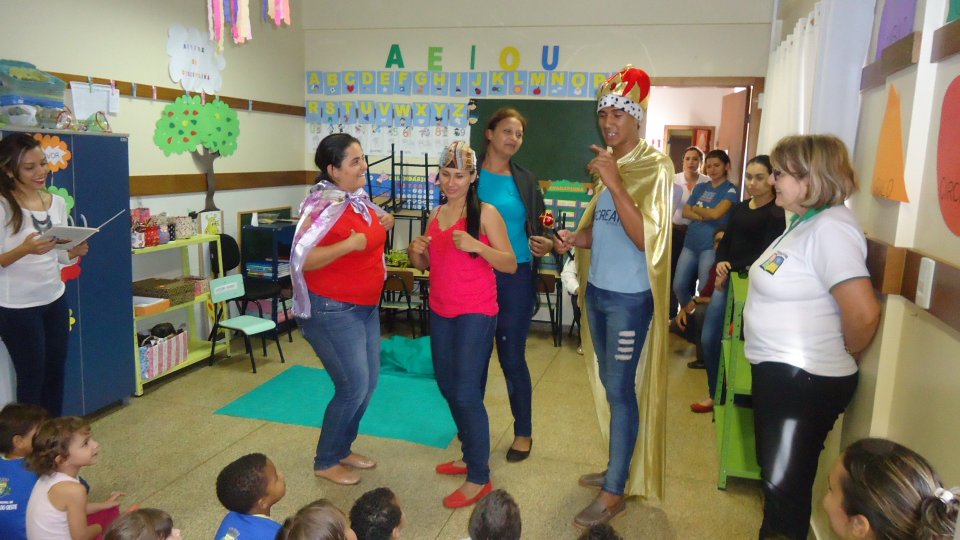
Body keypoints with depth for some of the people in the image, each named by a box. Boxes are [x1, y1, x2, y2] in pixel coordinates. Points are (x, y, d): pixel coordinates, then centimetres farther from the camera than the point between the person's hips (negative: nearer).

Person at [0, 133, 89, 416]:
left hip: (55, 300, 6)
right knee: (32, 377, 6)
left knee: (56, 372, 14)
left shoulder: (57, 202, 4)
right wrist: (25, 249, -30)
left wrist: (75, 251, -11)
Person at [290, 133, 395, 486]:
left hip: (366, 307, 9)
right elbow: (300, 259, -27)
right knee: (354, 387, -4)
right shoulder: (323, 205, -20)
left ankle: (343, 449, 33)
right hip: (332, 310, -9)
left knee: (369, 382, 14)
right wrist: (349, 244, -33)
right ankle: (326, 462, 18)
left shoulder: (360, 198, 6)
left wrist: (382, 226, 4)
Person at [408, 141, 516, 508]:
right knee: (447, 386, 15)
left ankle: (480, 478, 7)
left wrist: (477, 246, -26)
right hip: (440, 312, 7)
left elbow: (510, 264, -12)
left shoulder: (486, 213, -9)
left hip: (476, 313, -7)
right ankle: (471, 455, 33)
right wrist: (416, 254, -4)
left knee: (466, 391, -7)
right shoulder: (436, 215, 10)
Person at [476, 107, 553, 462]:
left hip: (516, 277, 0)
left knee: (512, 356, 5)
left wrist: (546, 244, -10)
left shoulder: (526, 180, 6)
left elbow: (538, 226, 11)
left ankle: (523, 432, 22)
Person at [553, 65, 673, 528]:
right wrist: (575, 239, -2)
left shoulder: (654, 167, -13)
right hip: (598, 289, 8)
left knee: (621, 389, -1)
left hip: (629, 296, -7)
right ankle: (618, 468, 32)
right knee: (610, 385, 16)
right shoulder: (606, 164, 10)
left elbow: (645, 237, -22)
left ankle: (615, 492, 11)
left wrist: (614, 183, -26)